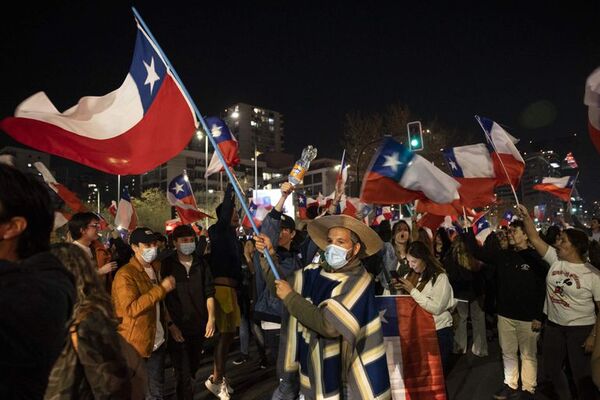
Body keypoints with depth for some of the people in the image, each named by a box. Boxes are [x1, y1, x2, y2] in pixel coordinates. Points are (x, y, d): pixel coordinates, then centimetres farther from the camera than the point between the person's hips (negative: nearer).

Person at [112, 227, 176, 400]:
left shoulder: (155, 268, 8)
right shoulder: (125, 274, -18)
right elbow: (131, 309, -27)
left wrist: (168, 321, 12)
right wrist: (161, 289, -28)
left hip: (157, 340, 7)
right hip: (135, 343, -7)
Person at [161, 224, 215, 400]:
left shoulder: (201, 263, 3)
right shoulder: (167, 265, -7)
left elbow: (209, 292, 4)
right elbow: (163, 298, -8)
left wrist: (211, 318, -3)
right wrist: (171, 325, -12)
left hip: (199, 326, 4)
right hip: (178, 328, -4)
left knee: (194, 368, 20)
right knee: (184, 374, 1)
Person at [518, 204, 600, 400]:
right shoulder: (555, 260, -1)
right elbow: (535, 238, -4)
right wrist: (526, 216, -13)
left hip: (580, 329, -5)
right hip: (553, 325, 5)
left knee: (582, 374, 6)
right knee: (551, 370, 17)